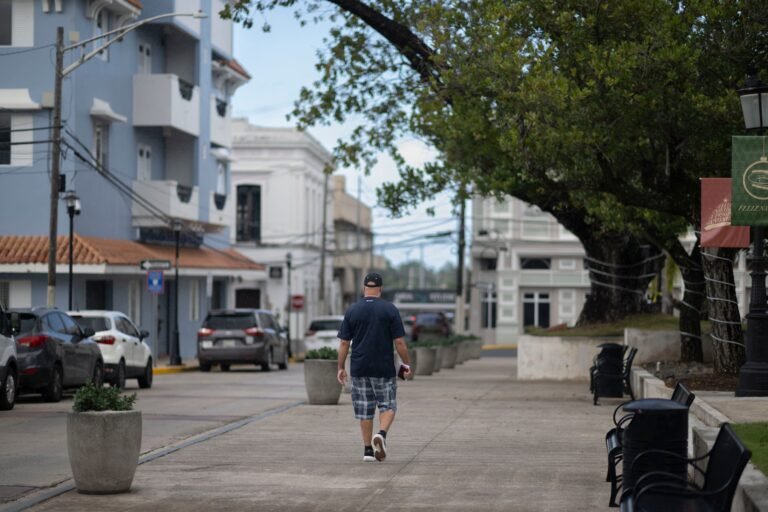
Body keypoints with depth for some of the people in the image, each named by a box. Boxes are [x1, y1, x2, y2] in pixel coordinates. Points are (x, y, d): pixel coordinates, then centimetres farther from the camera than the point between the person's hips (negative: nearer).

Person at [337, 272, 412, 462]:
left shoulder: (352, 310, 1)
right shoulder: (390, 309, -4)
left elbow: (344, 343, 1)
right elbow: (399, 341, -6)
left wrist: (341, 368, 7)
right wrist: (406, 363, 5)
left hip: (359, 368, 2)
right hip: (384, 368, -2)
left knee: (364, 410, 9)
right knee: (388, 406, 9)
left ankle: (368, 450, 10)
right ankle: (381, 434, -17)